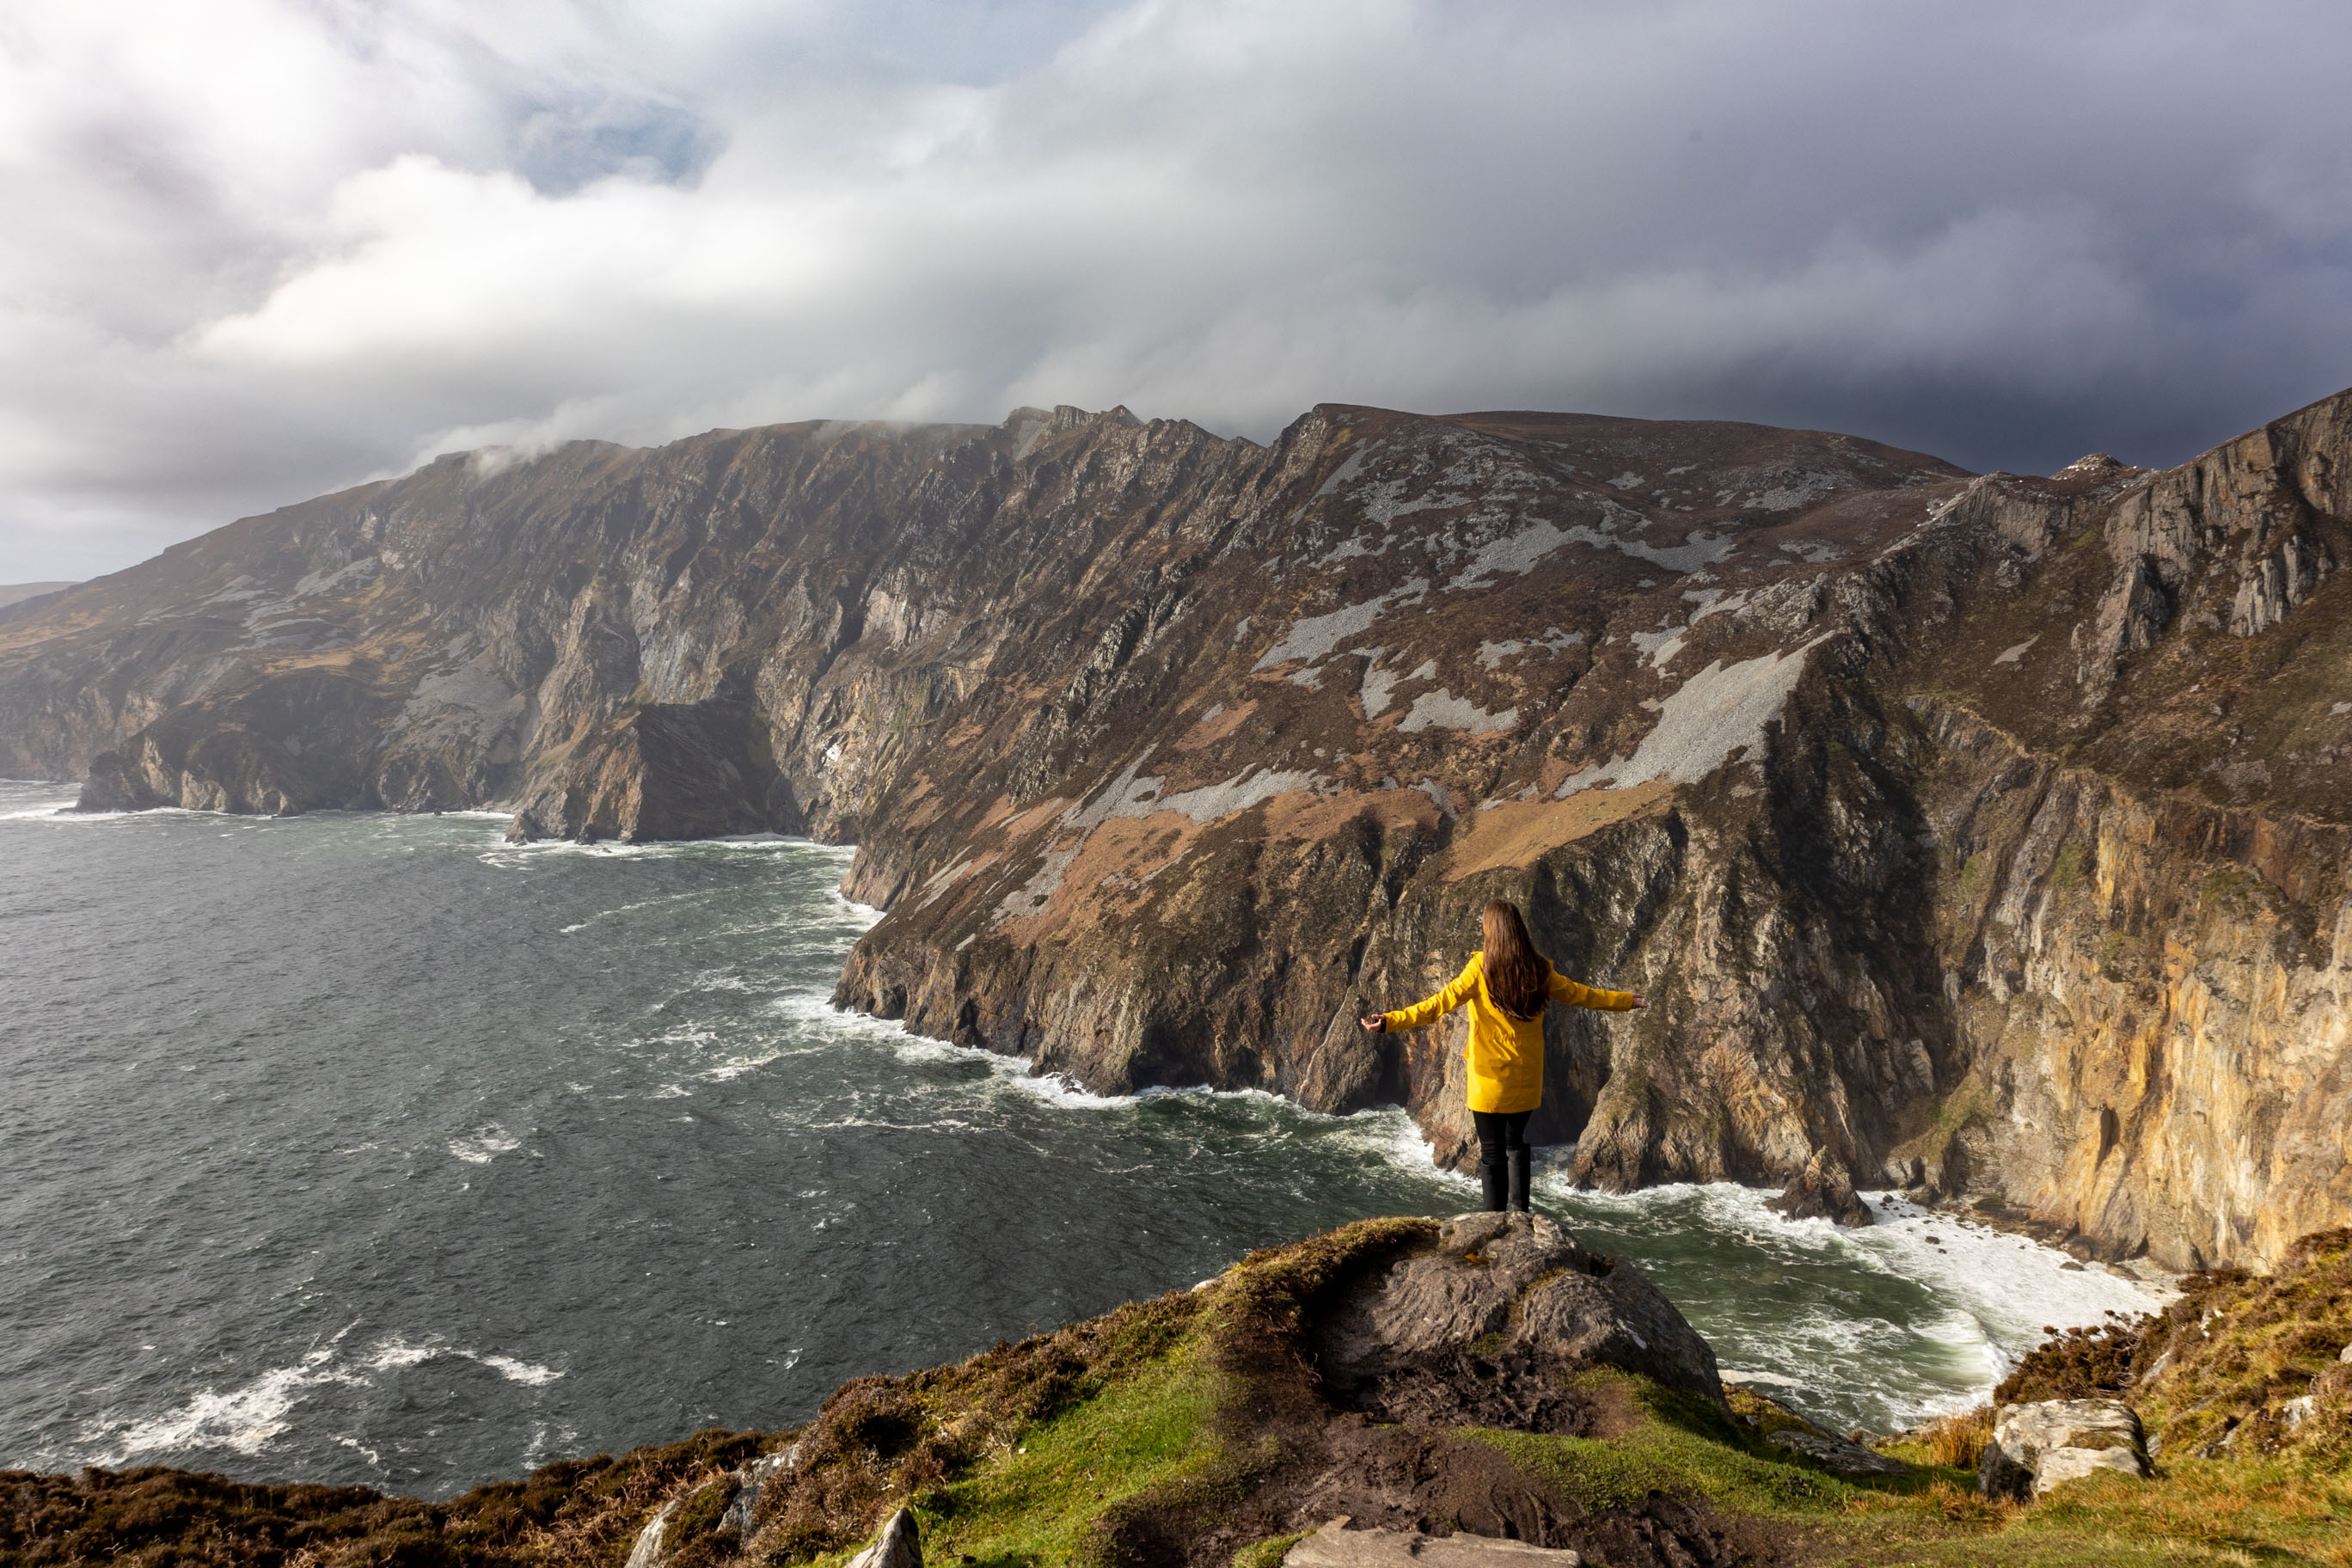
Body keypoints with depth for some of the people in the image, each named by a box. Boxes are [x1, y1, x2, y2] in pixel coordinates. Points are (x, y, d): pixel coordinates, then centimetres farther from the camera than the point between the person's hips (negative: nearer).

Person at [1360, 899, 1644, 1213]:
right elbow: (1579, 995, 13)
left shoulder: (1481, 968, -14)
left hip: (1490, 1078, -5)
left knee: (1492, 1152, 3)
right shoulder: (1539, 970, 0)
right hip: (1526, 1078, 5)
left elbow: (1442, 1003, -23)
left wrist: (1391, 1022, -28)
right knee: (1516, 1143, 22)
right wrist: (1626, 1001, 30)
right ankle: (1521, 1213, 25)